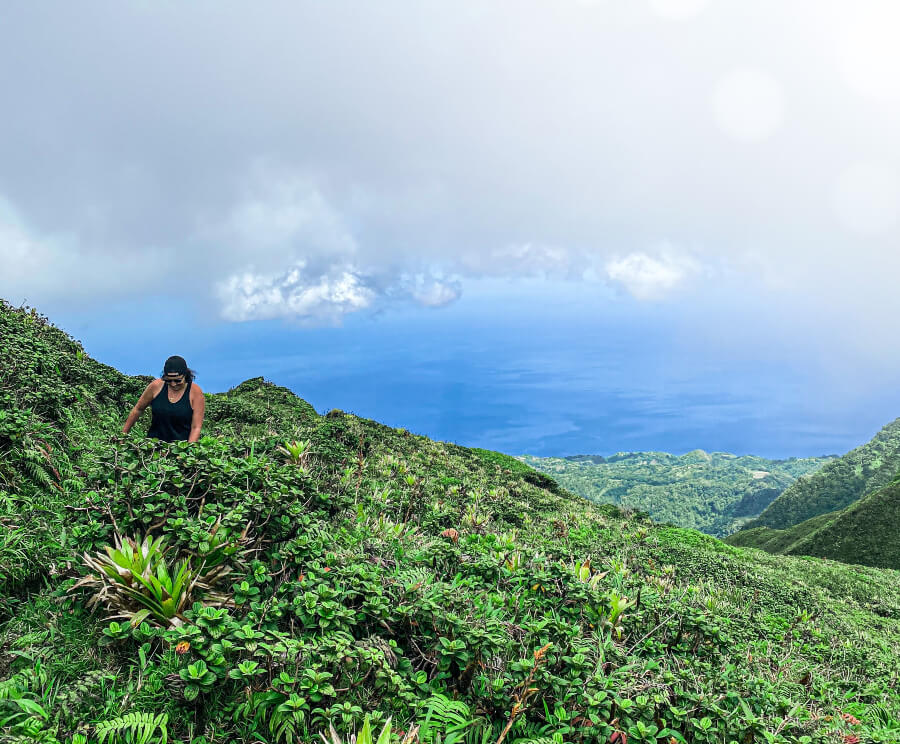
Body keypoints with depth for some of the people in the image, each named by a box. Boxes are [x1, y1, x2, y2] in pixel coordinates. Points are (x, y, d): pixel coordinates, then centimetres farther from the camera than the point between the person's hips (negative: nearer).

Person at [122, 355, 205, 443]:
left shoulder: (196, 392, -7)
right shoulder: (156, 386, 0)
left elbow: (196, 427, -7)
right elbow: (138, 409, 16)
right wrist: (124, 433, 19)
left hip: (182, 445, -2)